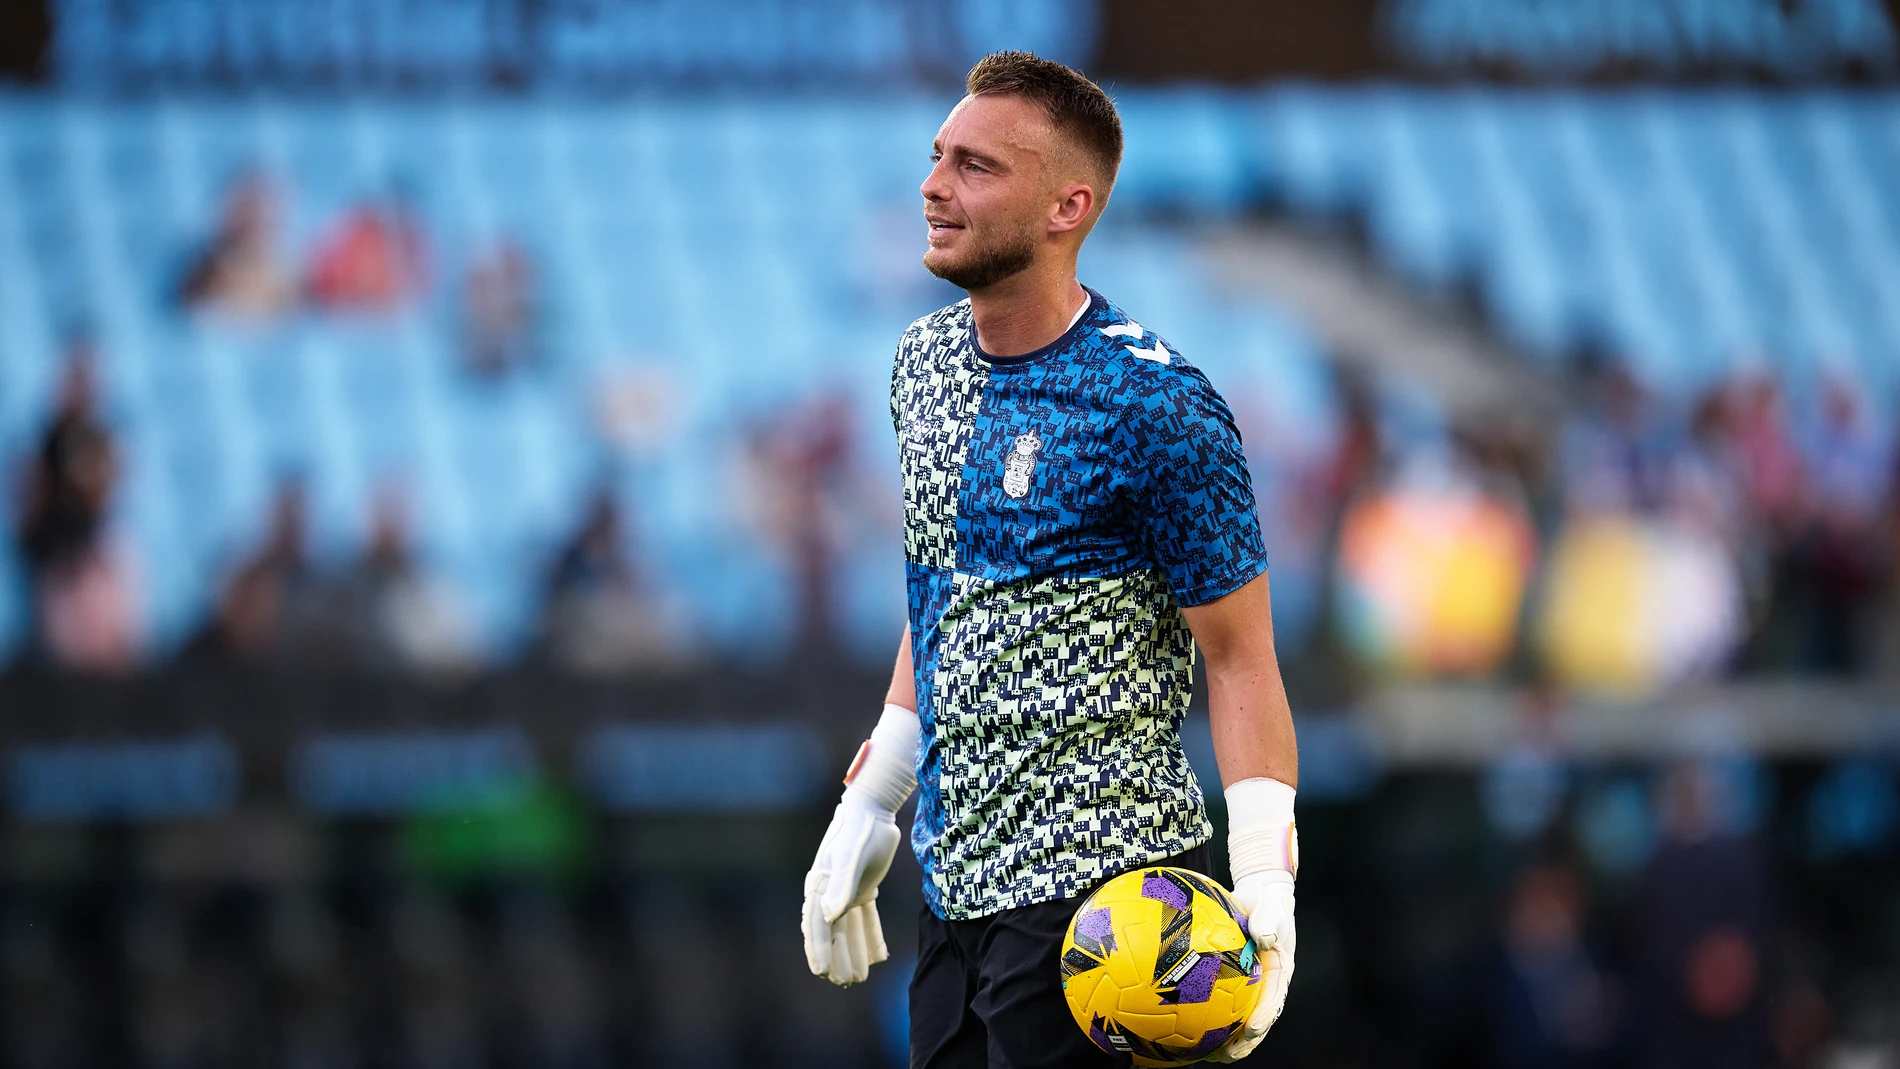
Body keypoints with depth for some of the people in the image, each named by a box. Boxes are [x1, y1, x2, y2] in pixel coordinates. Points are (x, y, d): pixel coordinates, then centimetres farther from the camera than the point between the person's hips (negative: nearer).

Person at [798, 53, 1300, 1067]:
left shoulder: (1157, 410, -14)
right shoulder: (926, 362, 9)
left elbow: (1239, 658, -11)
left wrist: (1264, 879, -20)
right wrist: (867, 804, 18)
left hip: (1098, 879, -7)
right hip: (957, 882, 7)